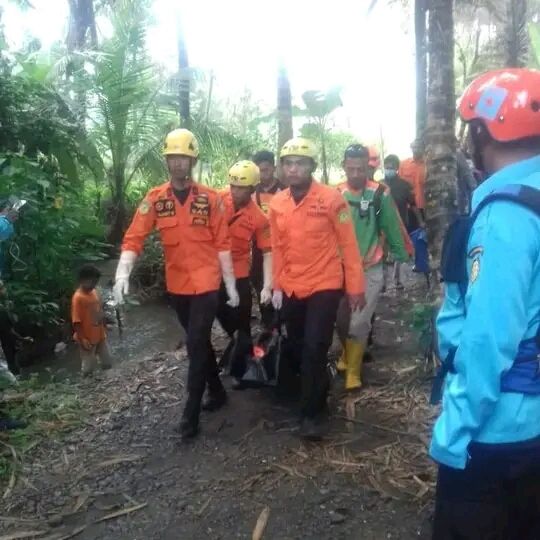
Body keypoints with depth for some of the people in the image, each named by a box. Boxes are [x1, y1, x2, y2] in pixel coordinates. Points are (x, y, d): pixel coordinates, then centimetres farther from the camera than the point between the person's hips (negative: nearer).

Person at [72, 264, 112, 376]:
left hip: (100, 336, 8)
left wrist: (104, 329, 16)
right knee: (88, 368, 8)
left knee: (107, 363, 17)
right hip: (87, 339, -7)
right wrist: (82, 339, -23)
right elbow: (76, 321, -21)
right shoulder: (78, 298, -22)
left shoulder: (94, 292, 2)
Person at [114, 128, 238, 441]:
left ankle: (191, 413, 5)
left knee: (196, 344, -5)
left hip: (206, 282, -3)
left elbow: (222, 244, -2)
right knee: (199, 341, 17)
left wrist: (231, 285, -2)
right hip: (177, 284, 3)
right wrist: (123, 274, -22)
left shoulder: (210, 198, -4)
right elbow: (134, 237, -7)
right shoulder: (155, 199, 0)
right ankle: (217, 392, 36)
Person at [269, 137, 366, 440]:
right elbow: (278, 248, 10)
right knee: (297, 348, 15)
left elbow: (348, 244, -8)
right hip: (291, 289, 5)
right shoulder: (277, 204, 2)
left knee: (315, 349, -8)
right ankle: (316, 392, 41)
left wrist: (355, 287, -8)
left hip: (324, 286, -5)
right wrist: (278, 285, 10)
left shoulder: (331, 198, -12)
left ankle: (314, 412, 9)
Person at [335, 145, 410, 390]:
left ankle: (353, 371, 12)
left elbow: (392, 229, 0)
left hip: (370, 270, -3)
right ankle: (348, 354, 41)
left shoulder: (380, 193, -9)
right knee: (341, 320, 13)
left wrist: (401, 257, 6)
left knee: (358, 323, -5)